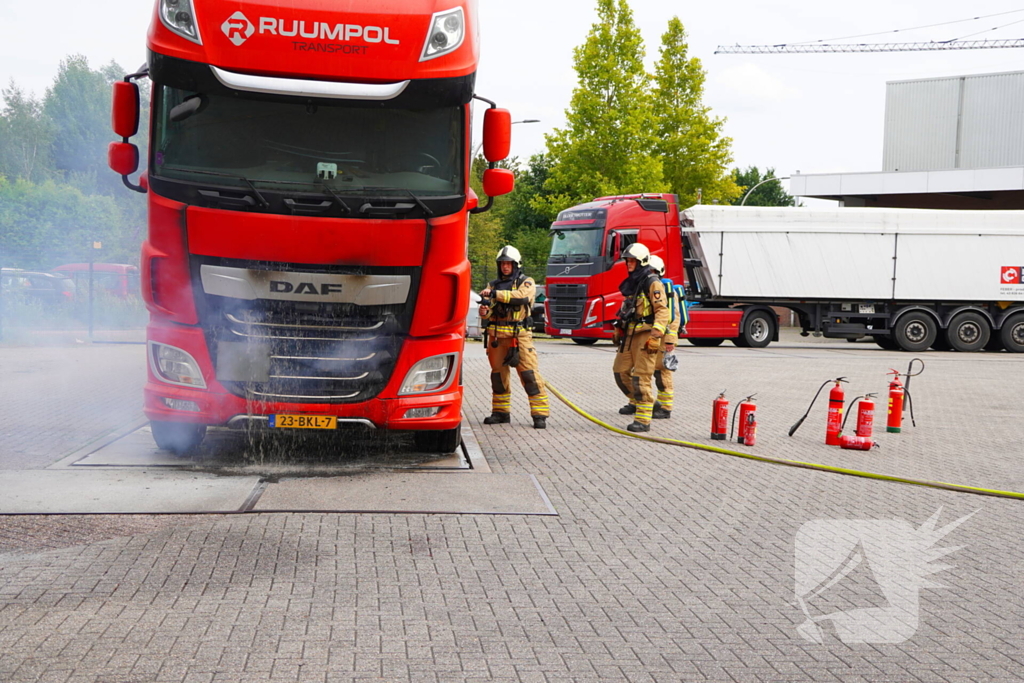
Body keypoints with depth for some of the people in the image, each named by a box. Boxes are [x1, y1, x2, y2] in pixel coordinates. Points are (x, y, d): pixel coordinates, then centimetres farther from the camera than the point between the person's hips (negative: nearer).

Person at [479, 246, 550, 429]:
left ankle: (540, 415, -9)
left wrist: (496, 294, -25)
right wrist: (484, 311, -16)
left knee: (529, 374, -11)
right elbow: (487, 307, 9)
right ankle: (501, 412, 22)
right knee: (498, 374, 10)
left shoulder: (526, 283, 3)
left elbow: (521, 296, -18)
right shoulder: (494, 284, 16)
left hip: (519, 336, -5)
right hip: (496, 336, 5)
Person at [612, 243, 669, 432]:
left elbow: (662, 311, -17)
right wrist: (619, 330, 27)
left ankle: (643, 420, -4)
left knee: (641, 377, -9)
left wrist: (655, 336, -27)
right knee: (620, 370, 9)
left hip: (645, 335, -9)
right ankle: (637, 401, 27)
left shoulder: (652, 283, -10)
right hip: (630, 335, 9)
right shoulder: (631, 282, 17)